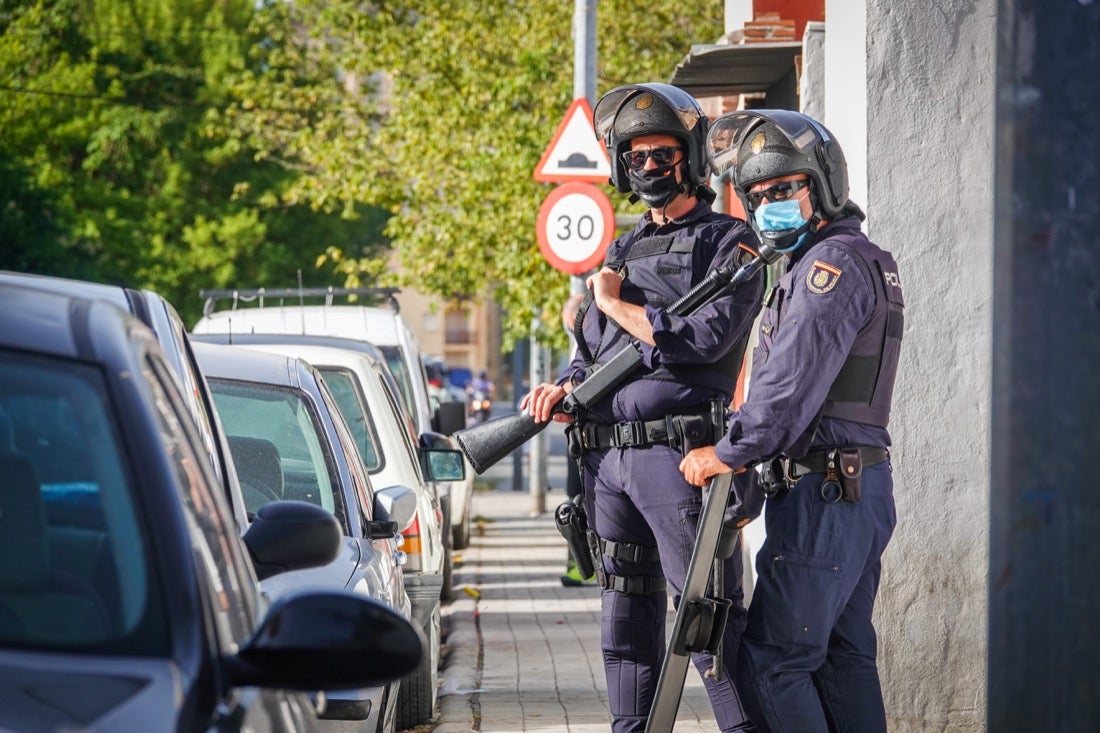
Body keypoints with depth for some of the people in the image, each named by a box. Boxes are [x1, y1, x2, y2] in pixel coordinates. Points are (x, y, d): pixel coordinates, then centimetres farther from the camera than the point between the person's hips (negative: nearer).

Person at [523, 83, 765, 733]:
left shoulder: (728, 242, 0)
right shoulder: (623, 251, 21)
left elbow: (708, 338, -15)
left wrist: (617, 304, -4)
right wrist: (562, 389, 2)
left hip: (677, 455, -7)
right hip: (606, 457, 7)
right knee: (628, 624, 11)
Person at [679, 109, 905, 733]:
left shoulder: (833, 262, -14)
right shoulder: (868, 260, 20)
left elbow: (794, 382, -20)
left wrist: (730, 453, -12)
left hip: (824, 491, -10)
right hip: (865, 487, 10)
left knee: (772, 662, -9)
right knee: (844, 655, 12)